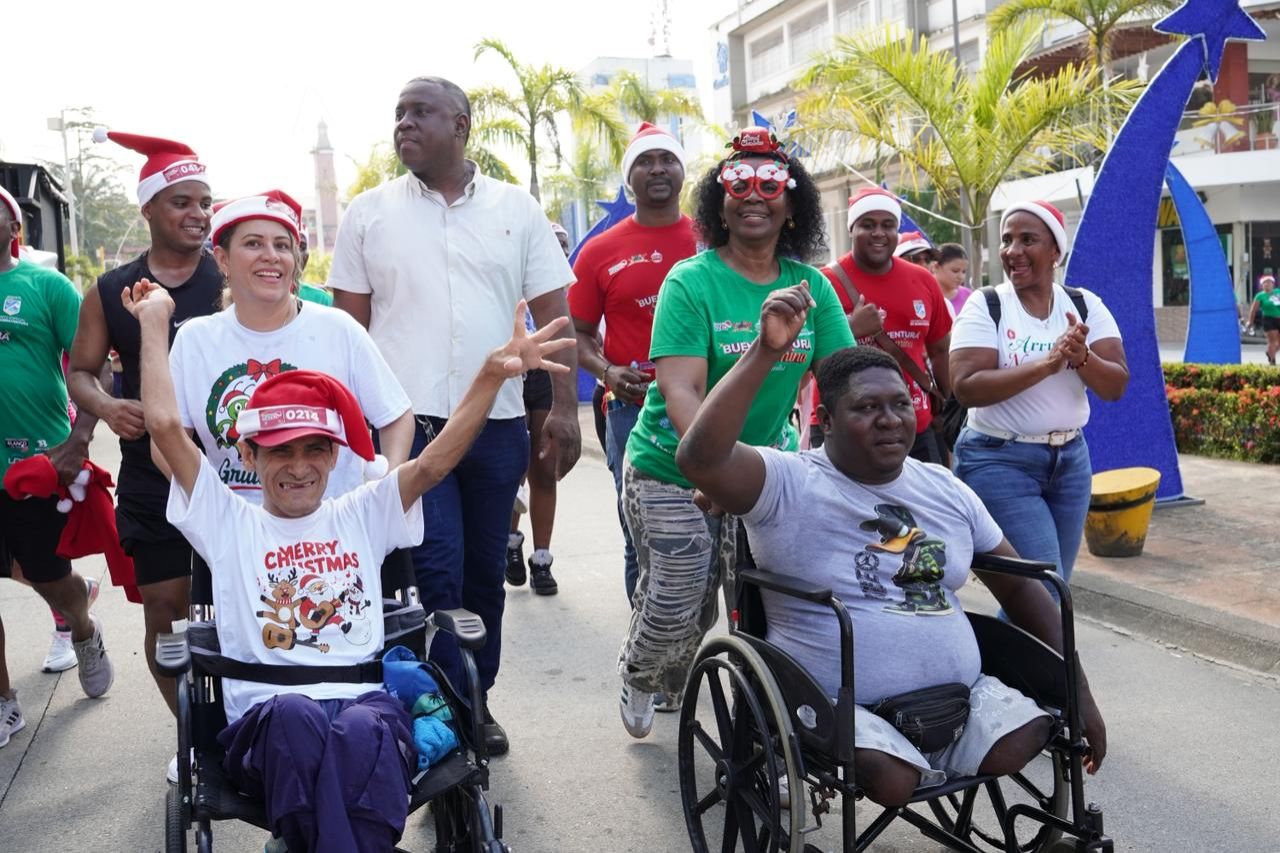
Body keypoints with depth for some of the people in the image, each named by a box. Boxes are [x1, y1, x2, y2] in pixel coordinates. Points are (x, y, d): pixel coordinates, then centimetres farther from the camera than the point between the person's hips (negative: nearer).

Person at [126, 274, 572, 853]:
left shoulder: (361, 516, 22)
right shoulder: (228, 523, 18)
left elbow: (434, 462, 8)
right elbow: (165, 424, 8)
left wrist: (492, 375, -5)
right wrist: (155, 320, 15)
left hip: (366, 703, 1)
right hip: (267, 719, -1)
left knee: (358, 731, -36)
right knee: (294, 714, -38)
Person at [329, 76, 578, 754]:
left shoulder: (517, 209, 6)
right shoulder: (368, 213, 6)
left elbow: (553, 316, 5)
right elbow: (349, 326, 7)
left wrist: (564, 406, -3)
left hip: (497, 423, 2)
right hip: (407, 420, -1)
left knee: (485, 572, 11)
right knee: (437, 571, -8)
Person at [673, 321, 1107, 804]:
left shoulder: (946, 489, 12)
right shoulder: (787, 485, -7)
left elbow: (1019, 587, 18)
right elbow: (699, 458, -27)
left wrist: (1078, 690, 12)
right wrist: (767, 351, -30)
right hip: (839, 708, -5)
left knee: (1025, 742, -21)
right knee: (891, 779, -31)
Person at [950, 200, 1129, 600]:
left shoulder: (1085, 305, 3)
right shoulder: (985, 306, -8)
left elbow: (1116, 385, -3)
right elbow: (966, 387, -19)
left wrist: (1081, 358, -23)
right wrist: (1047, 364, -27)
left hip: (1070, 458, 5)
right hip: (999, 462, -5)